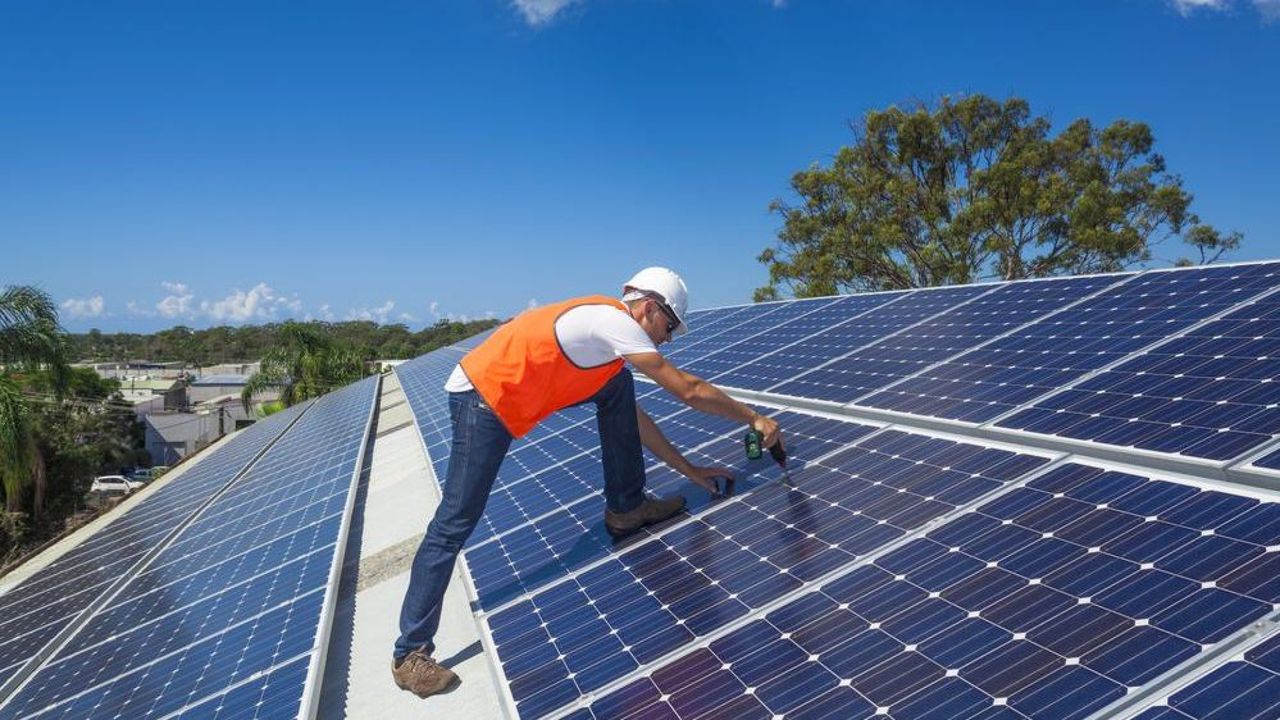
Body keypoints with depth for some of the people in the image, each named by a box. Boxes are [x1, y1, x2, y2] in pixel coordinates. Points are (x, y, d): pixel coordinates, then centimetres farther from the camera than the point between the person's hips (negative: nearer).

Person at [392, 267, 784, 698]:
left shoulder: (605, 325, 14)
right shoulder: (615, 320, -15)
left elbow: (633, 417, 18)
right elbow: (689, 391, -15)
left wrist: (688, 469, 17)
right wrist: (754, 418, -4)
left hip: (511, 395, 9)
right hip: (479, 399, -9)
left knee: (618, 388, 7)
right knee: (455, 524, -7)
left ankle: (626, 508, 15)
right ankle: (411, 655, 4)